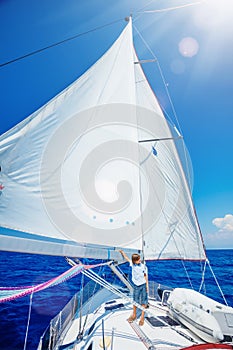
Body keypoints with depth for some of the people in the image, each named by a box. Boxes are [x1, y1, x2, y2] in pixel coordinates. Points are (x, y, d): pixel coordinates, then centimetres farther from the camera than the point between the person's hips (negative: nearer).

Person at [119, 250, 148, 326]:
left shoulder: (143, 266, -14)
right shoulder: (132, 264, -11)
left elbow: (146, 276, -3)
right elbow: (127, 258, 0)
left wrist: (147, 285, -1)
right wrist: (122, 253, -10)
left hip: (143, 285, -2)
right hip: (136, 285, 2)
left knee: (143, 302, 8)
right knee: (135, 301, 15)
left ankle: (142, 317, 25)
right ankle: (134, 315, 36)